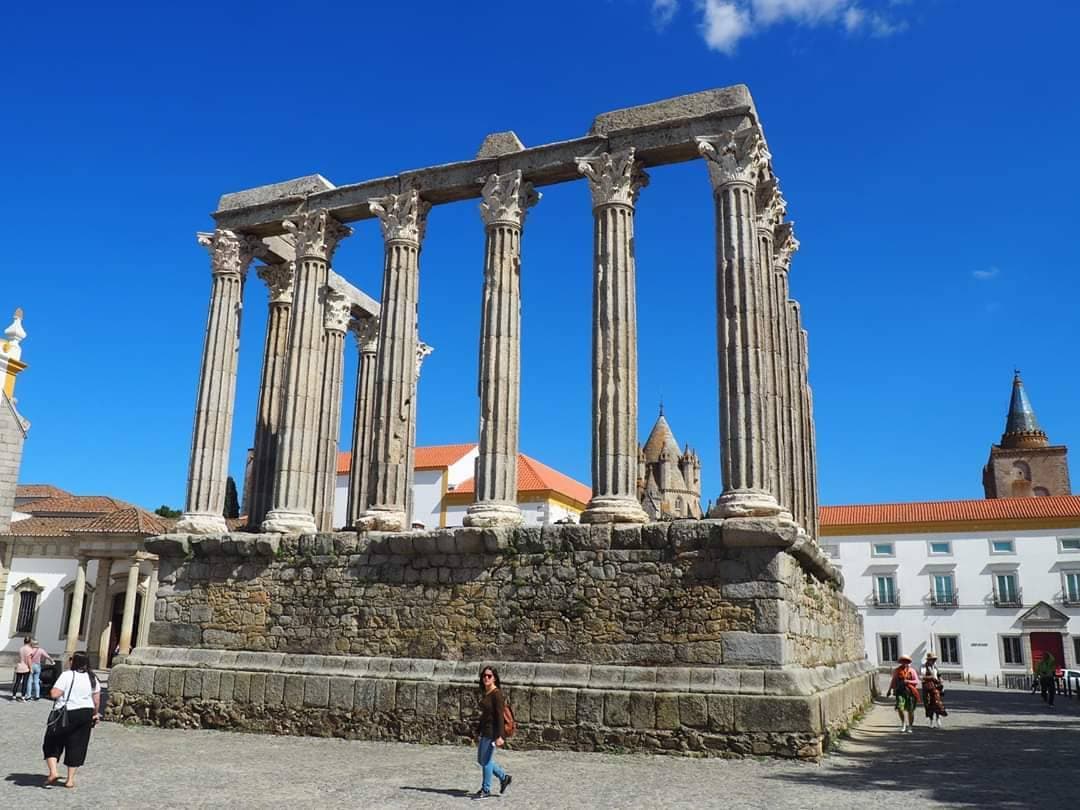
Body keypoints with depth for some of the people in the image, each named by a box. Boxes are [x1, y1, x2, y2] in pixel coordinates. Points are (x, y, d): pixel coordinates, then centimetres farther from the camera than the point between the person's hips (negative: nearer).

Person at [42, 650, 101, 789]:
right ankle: (70, 779, 13)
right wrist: (95, 714, 17)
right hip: (85, 715, 4)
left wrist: (61, 692, 2)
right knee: (76, 746, 11)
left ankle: (53, 772, 0)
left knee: (52, 744, 14)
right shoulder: (92, 678, 2)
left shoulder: (67, 675, -13)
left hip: (65, 714, -4)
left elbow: (54, 694, -19)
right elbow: (97, 700, 5)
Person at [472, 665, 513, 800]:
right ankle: (504, 777, 28)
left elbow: (499, 716, -19)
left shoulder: (496, 694, -15)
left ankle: (486, 790, 14)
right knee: (481, 760, 15)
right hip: (484, 731, 9)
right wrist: (478, 733, 20)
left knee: (486, 760, 0)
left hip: (492, 731, -9)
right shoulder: (484, 693, 10)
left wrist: (499, 736, -23)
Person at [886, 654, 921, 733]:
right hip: (900, 692, 1)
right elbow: (893, 681, 17)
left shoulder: (912, 671, 2)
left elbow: (917, 681, -1)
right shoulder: (897, 670, 8)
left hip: (910, 692, -1)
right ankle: (903, 722, 10)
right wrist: (889, 690, 16)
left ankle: (909, 727, 19)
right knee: (900, 708, -15)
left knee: (910, 710, 3)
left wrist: (908, 681, -17)